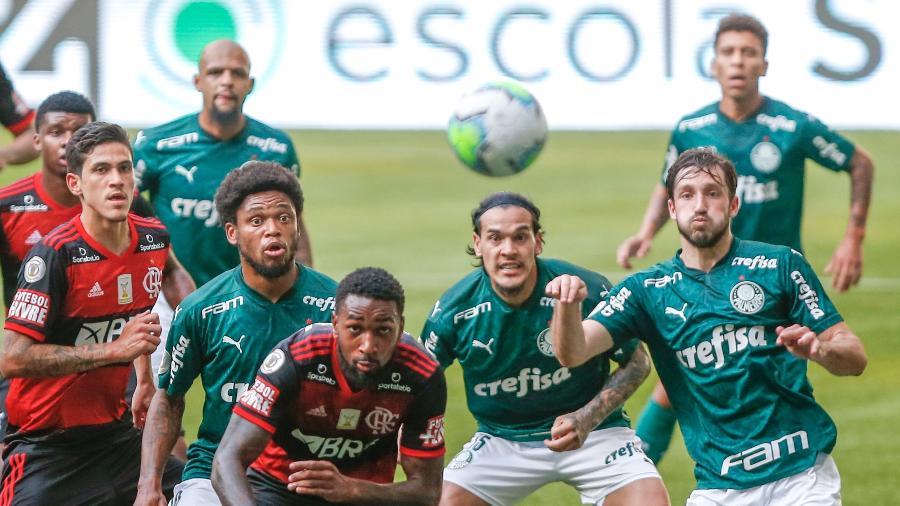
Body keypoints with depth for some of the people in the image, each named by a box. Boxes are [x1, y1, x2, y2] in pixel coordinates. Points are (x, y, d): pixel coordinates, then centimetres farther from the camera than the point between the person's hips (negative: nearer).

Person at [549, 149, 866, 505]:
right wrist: (569, 304, -25)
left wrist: (818, 349, -21)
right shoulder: (647, 290, 8)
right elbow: (573, 352, -4)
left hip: (803, 475, -2)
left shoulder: (780, 265, 3)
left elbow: (854, 358, 2)